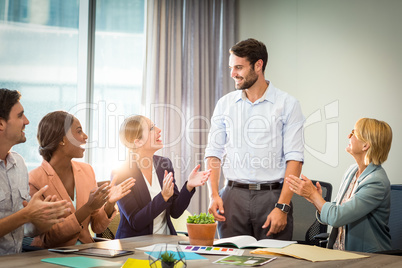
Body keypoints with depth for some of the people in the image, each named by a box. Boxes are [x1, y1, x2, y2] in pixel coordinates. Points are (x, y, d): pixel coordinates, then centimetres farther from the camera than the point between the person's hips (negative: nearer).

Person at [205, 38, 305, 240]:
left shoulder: (287, 104, -1)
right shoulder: (224, 104, 10)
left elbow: (294, 158, -5)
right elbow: (214, 152, 11)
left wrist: (282, 207, -13)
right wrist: (214, 194, -3)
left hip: (272, 195, -2)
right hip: (233, 196, 3)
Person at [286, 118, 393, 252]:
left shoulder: (377, 182, -17)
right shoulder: (352, 171, 8)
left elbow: (337, 217, -22)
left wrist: (313, 195, -10)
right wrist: (317, 200, -6)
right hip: (338, 251, 7)